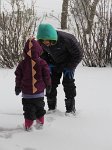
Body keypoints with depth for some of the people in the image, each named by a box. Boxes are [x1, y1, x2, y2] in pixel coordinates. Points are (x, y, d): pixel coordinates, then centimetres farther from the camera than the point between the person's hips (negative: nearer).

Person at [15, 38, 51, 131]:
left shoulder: (22, 64, -6)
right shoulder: (42, 63, -10)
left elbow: (18, 77, 2)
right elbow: (47, 76, -4)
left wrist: (18, 87, 15)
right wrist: (48, 85, 12)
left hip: (26, 92, 0)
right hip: (39, 91, 0)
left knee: (28, 109, 7)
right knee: (39, 107, 19)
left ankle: (28, 125, 6)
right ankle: (40, 123, 26)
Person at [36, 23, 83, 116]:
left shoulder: (65, 39, -39)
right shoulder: (40, 42, -24)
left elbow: (78, 54, -25)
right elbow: (43, 54, 2)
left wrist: (68, 67, -23)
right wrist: (48, 64, -11)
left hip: (68, 62, -4)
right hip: (54, 62, 4)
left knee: (68, 83, -12)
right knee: (51, 82, -1)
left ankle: (71, 108, -3)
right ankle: (51, 106, 12)